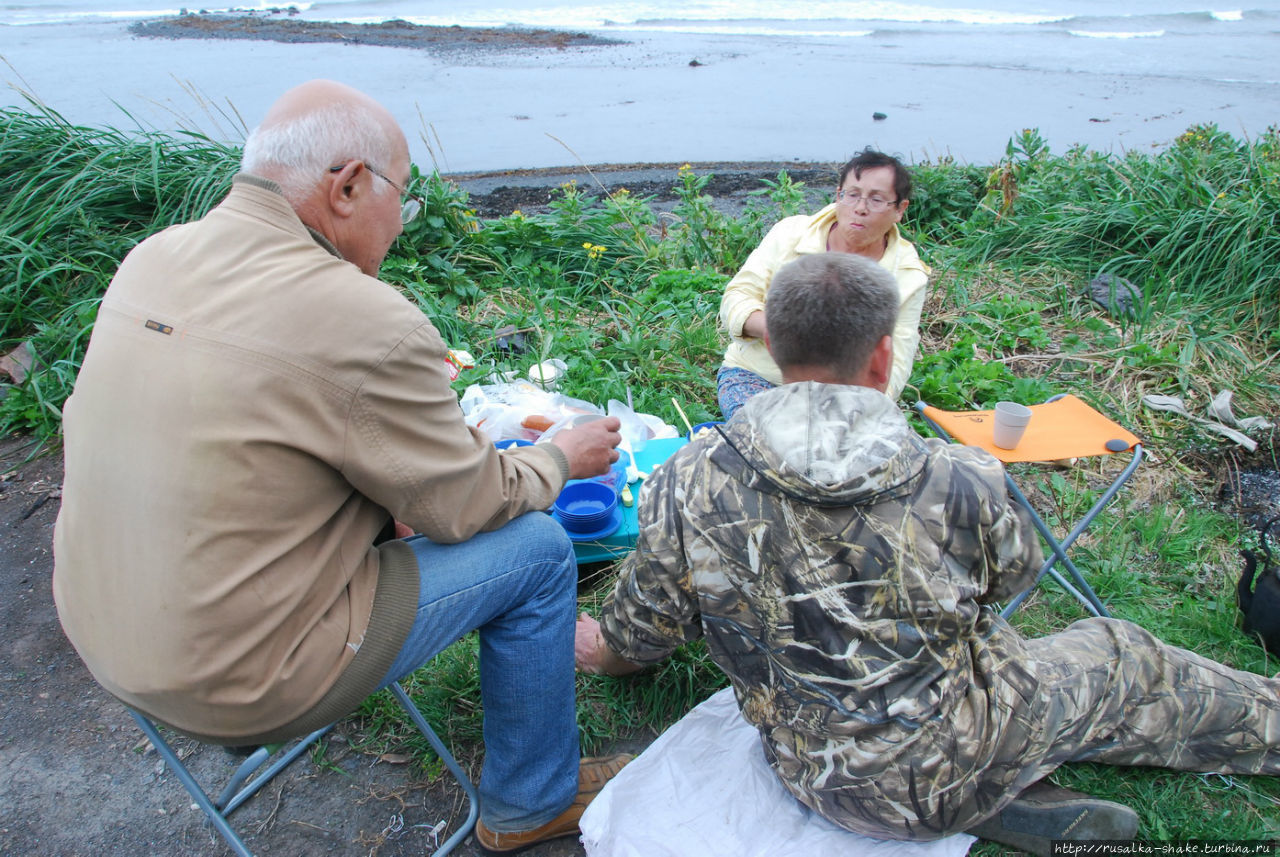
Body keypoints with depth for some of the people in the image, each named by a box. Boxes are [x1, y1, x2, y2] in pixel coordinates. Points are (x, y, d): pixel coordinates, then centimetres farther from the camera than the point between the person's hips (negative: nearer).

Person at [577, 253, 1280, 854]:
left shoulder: (689, 484, -19)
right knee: (1129, 663, 22)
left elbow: (634, 640, -4)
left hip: (820, 779, 2)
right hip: (953, 773, -1)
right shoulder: (961, 481, -23)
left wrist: (600, 649, 19)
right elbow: (1015, 573, 1)